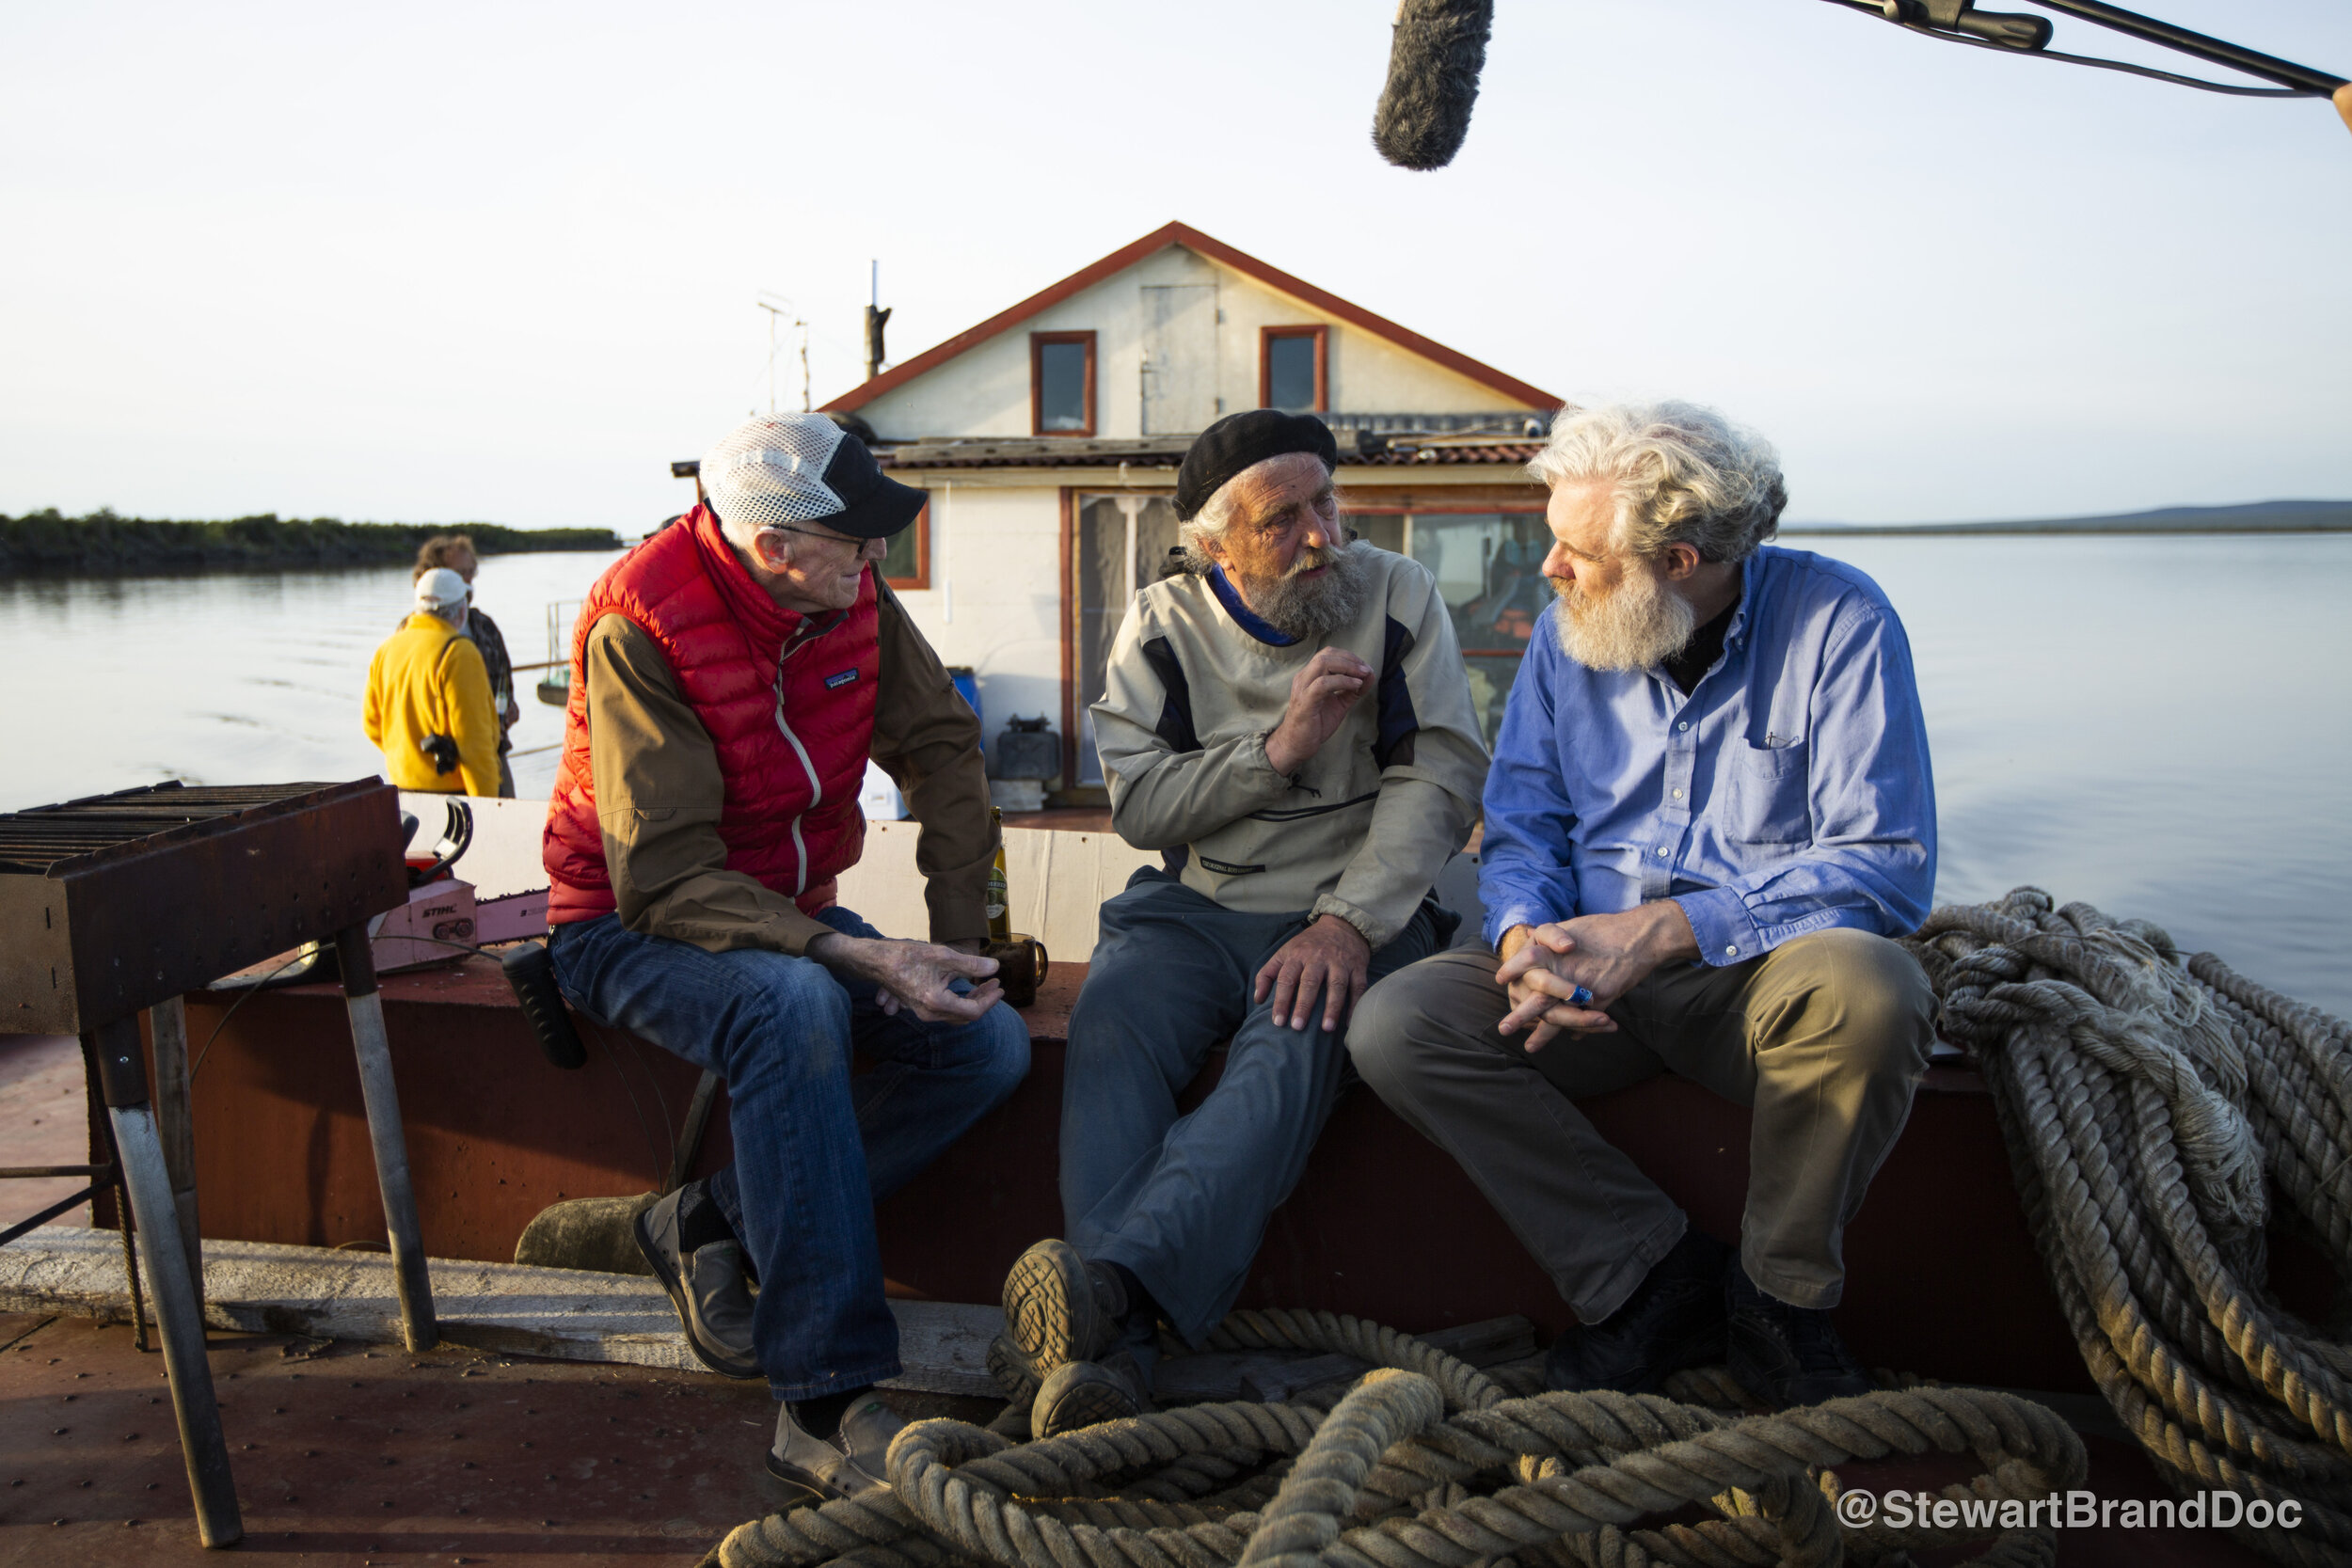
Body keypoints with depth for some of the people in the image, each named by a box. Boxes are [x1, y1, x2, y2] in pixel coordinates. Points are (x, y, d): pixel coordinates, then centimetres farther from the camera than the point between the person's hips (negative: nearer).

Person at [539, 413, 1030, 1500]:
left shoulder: (851, 598, -6)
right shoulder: (639, 627, -23)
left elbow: (943, 748, 3)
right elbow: (664, 878, -27)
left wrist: (954, 938, -7)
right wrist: (860, 958, -37)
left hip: (786, 913, 6)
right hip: (632, 924, -6)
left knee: (992, 1045, -15)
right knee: (795, 1006, -39)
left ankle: (712, 1223, -5)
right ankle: (827, 1406, -34)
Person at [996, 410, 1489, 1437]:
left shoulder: (1399, 598, 4)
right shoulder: (1162, 625, 7)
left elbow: (1440, 779, -5)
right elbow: (1138, 805, 0)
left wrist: (1348, 922, -19)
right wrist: (1278, 748, -13)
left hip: (1355, 913, -1)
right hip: (1197, 908, 2)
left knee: (1295, 1047, -34)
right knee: (1109, 1032, -29)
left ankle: (1105, 1283, -48)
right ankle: (1110, 1343, -40)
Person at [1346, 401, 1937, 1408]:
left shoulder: (1837, 621, -10)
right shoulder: (1568, 630, 4)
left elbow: (1885, 864, -17)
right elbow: (1522, 822, 9)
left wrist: (1656, 930, -25)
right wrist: (1527, 936, -15)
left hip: (1762, 972, -3)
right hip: (1598, 974, 4)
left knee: (1865, 991, -37)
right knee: (1395, 1024, -20)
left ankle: (1780, 1296, -9)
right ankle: (1656, 1276, -9)